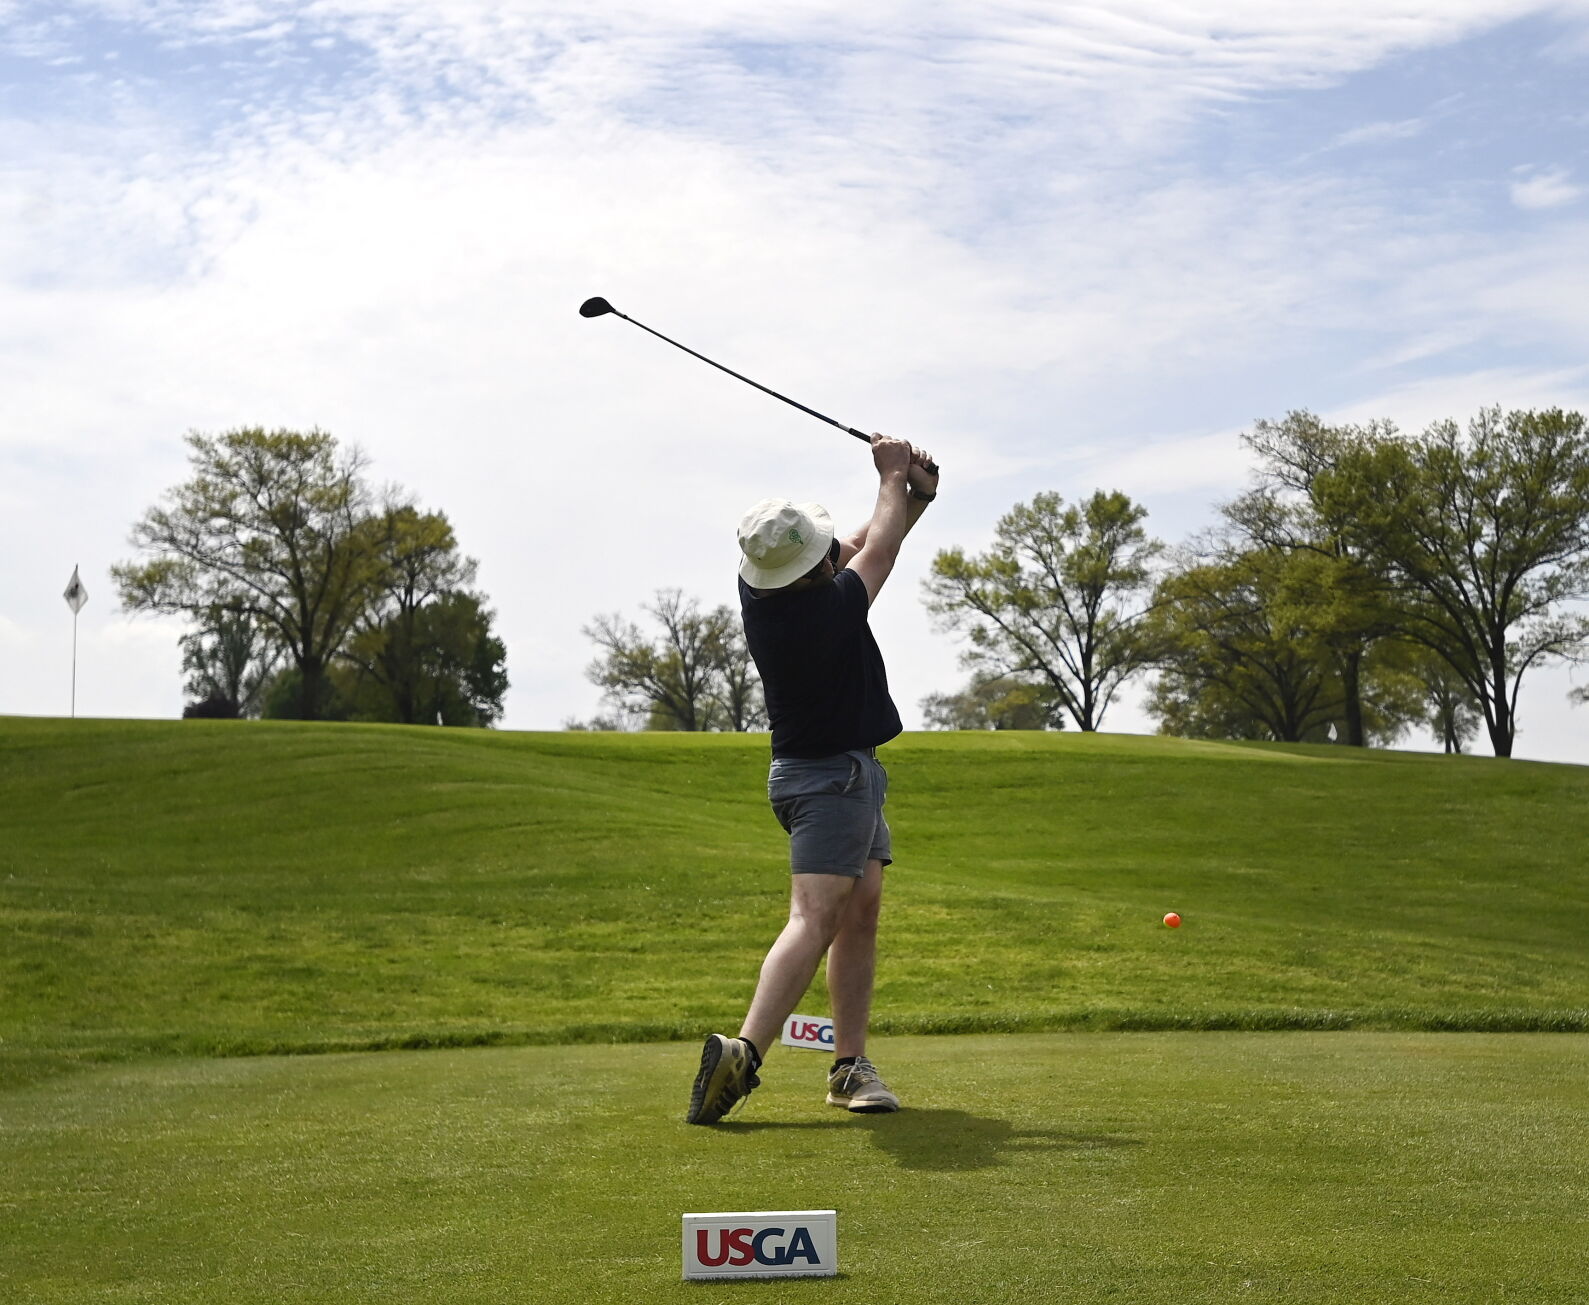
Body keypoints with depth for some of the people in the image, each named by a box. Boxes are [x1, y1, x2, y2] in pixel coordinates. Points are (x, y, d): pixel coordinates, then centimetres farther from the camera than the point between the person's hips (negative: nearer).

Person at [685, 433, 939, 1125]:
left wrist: (911, 496, 0)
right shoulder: (830, 607, -27)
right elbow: (878, 550, -7)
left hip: (849, 774, 9)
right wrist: (893, 478, 8)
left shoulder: (758, 588, -3)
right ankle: (743, 1051, -32)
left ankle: (850, 1064, 13)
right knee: (814, 919, -18)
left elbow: (862, 545, 11)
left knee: (861, 914, 11)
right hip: (833, 776, -9)